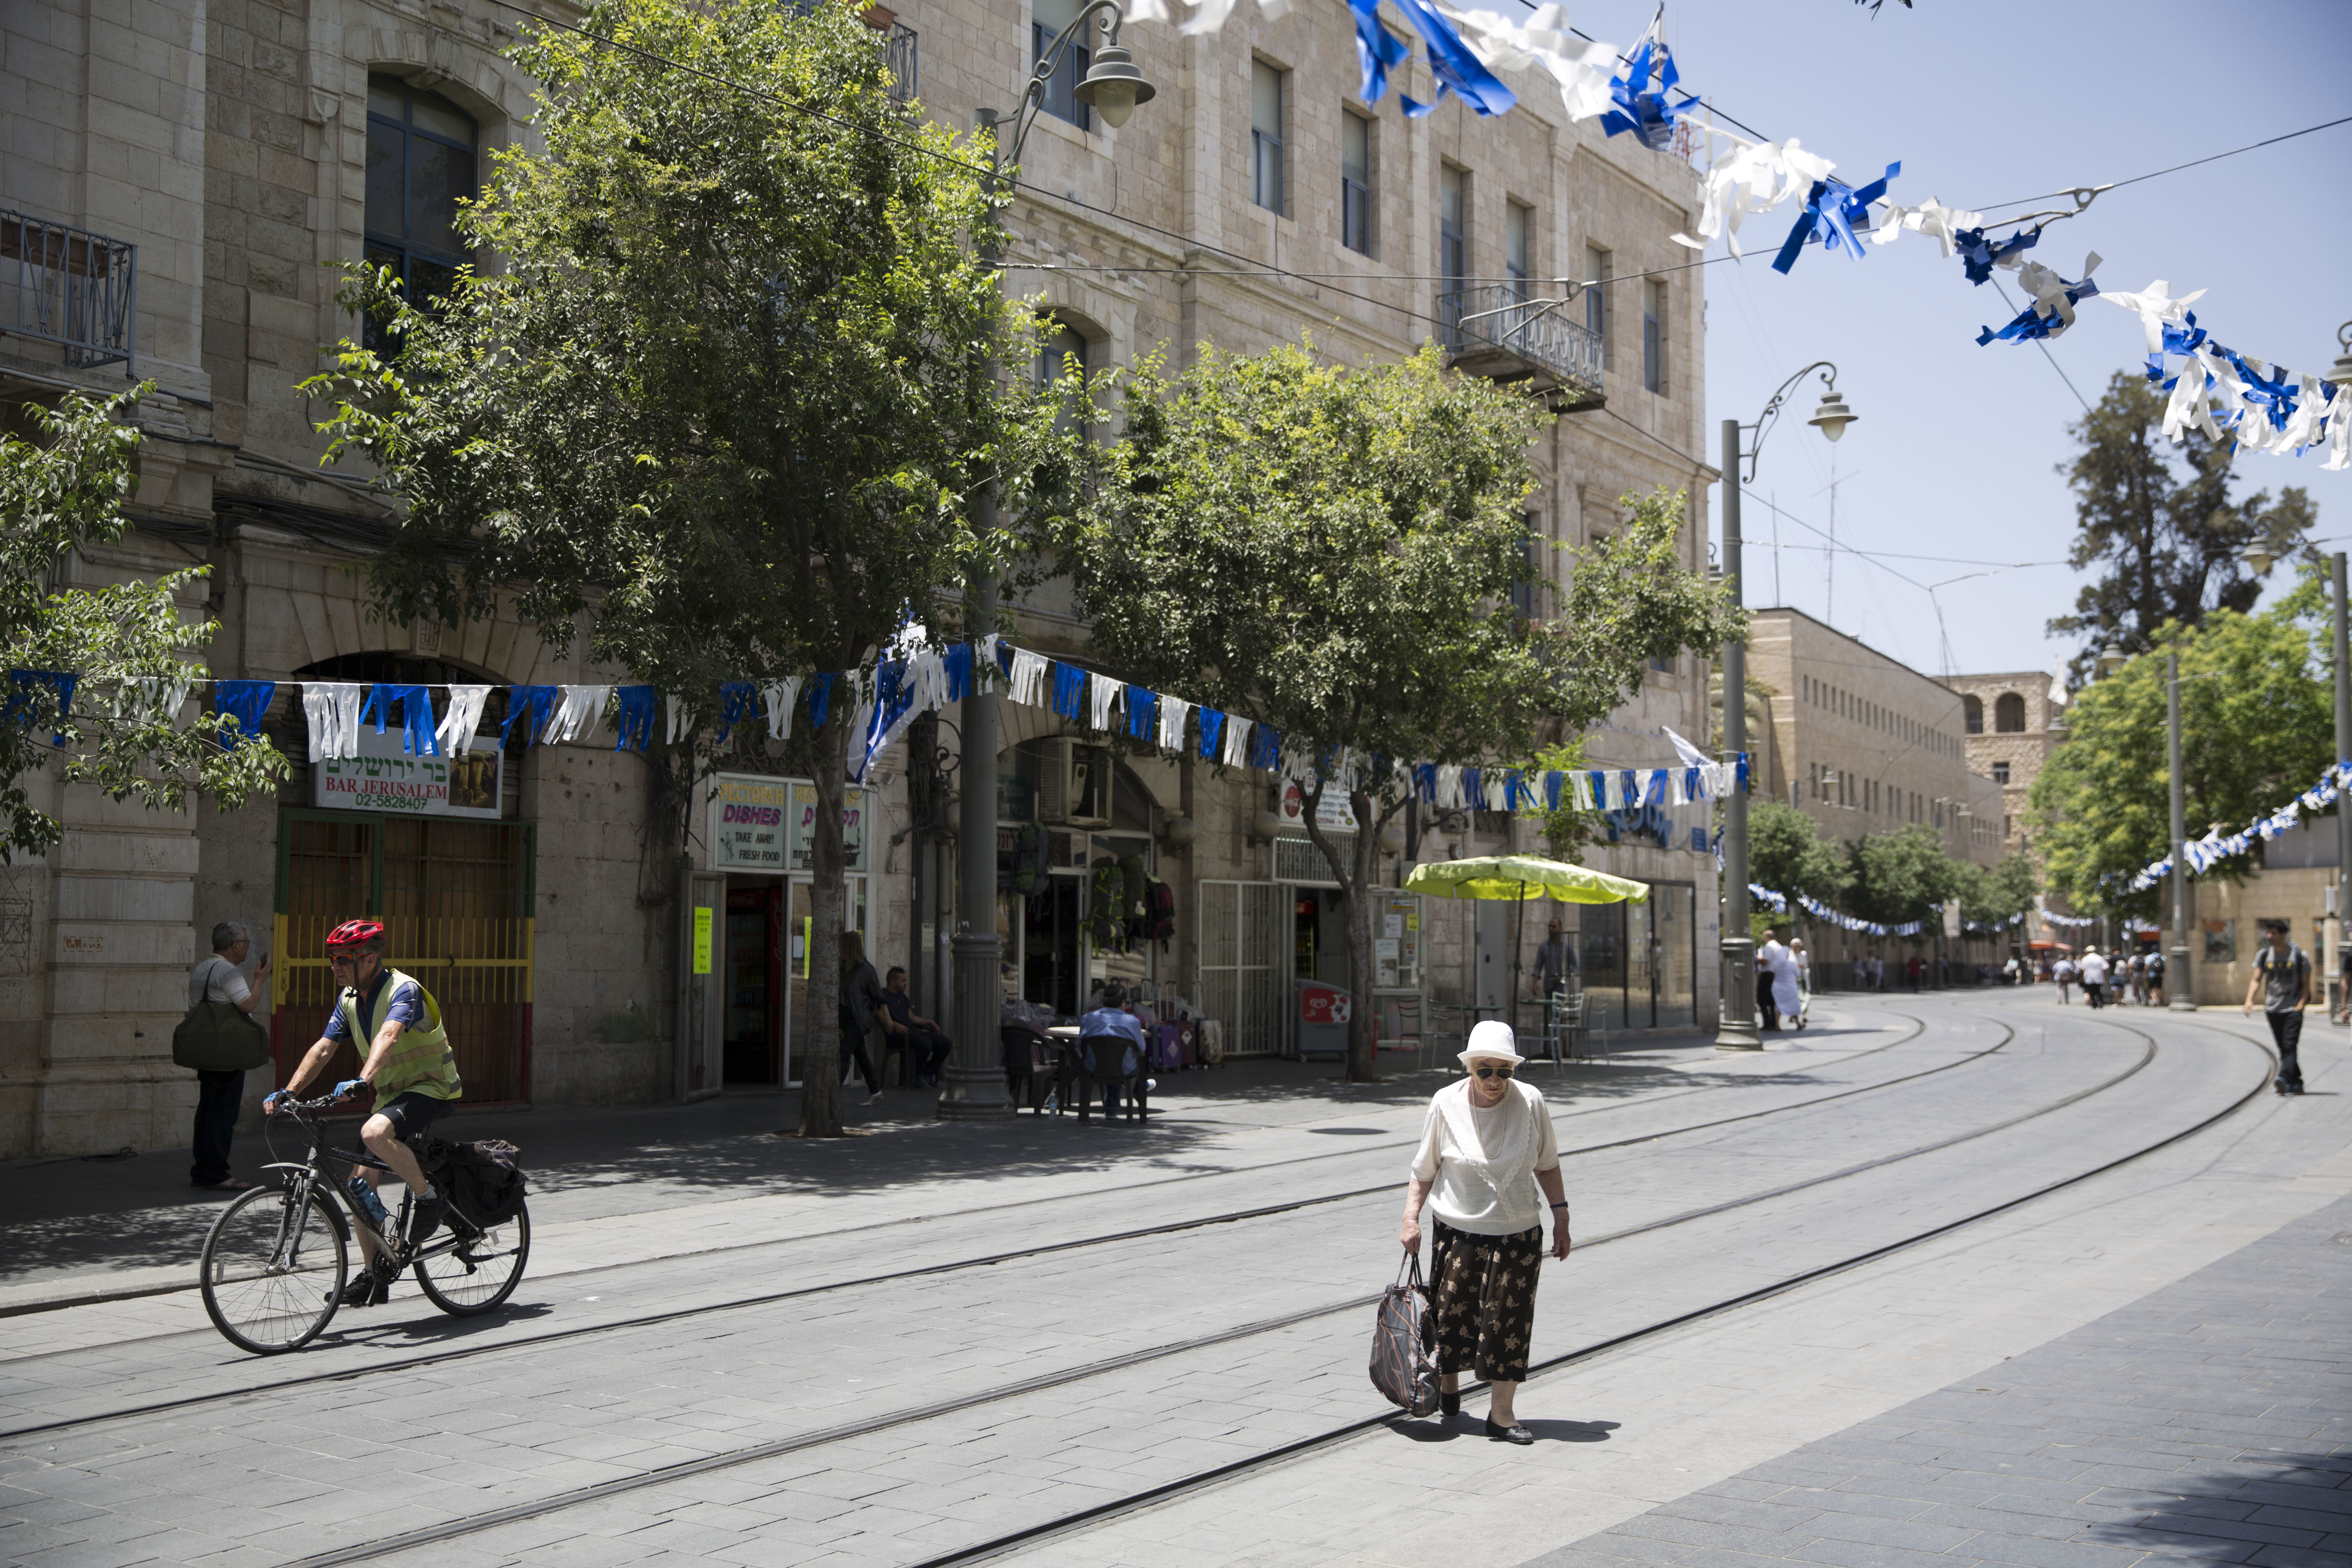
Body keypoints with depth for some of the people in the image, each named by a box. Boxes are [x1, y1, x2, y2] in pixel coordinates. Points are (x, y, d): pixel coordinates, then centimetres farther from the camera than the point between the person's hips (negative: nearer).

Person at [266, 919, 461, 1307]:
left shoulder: (404, 990, -20)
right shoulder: (349, 999, 6)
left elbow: (389, 1036, -37)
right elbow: (323, 1048, 3)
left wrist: (363, 1081, -53)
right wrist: (288, 1092, -9)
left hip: (431, 1088, -8)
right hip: (391, 1093, 9)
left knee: (374, 1133, -36)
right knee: (362, 1185, 1)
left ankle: (429, 1198, -15)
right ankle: (375, 1275, 12)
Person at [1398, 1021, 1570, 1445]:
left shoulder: (1530, 1101, -4)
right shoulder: (1446, 1104, -7)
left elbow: (1547, 1165, 8)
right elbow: (1424, 1169, 2)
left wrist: (1561, 1216, 7)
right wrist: (1410, 1217, -7)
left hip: (1518, 1234, 1)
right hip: (1458, 1231, -1)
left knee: (1509, 1320, -2)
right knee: (1453, 1315, 5)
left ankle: (1501, 1413, 5)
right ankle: (1448, 1386, 31)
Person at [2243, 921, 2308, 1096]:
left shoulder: (2299, 955, -2)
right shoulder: (2264, 955, 6)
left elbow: (2306, 984, 1)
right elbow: (2256, 980, 4)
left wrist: (2300, 1005, -12)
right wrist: (2249, 1000, -12)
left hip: (2293, 1009, -4)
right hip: (2272, 1009, 4)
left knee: (2290, 1046, -16)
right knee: (2283, 1048, 7)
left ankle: (2284, 1079, -28)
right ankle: (2296, 1083, 17)